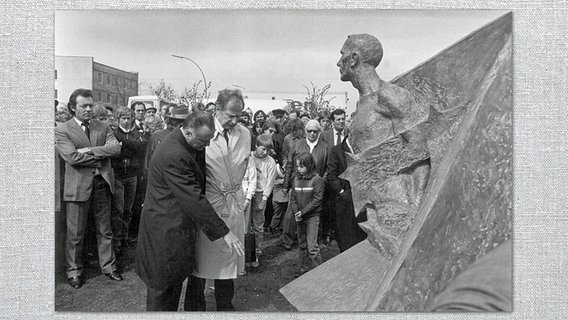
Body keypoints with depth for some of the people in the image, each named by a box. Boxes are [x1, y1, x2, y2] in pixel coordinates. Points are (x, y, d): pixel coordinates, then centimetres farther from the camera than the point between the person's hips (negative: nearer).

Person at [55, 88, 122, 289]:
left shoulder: (103, 127, 10)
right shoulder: (62, 130, -2)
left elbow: (116, 148, -6)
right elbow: (72, 157, -15)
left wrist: (90, 150, -15)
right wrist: (101, 156, -10)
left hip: (103, 183, 3)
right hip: (78, 186, -3)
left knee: (105, 230, 13)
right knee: (75, 234, 8)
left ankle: (108, 266, 27)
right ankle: (74, 270, 26)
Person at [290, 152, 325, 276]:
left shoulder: (317, 180, -10)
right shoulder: (296, 179, 6)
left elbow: (317, 200, -14)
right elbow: (292, 197, 6)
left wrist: (302, 212, -17)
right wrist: (296, 213, -8)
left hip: (312, 216, -5)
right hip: (300, 218, 6)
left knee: (312, 246, -8)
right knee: (302, 245, 14)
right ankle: (304, 270, 26)